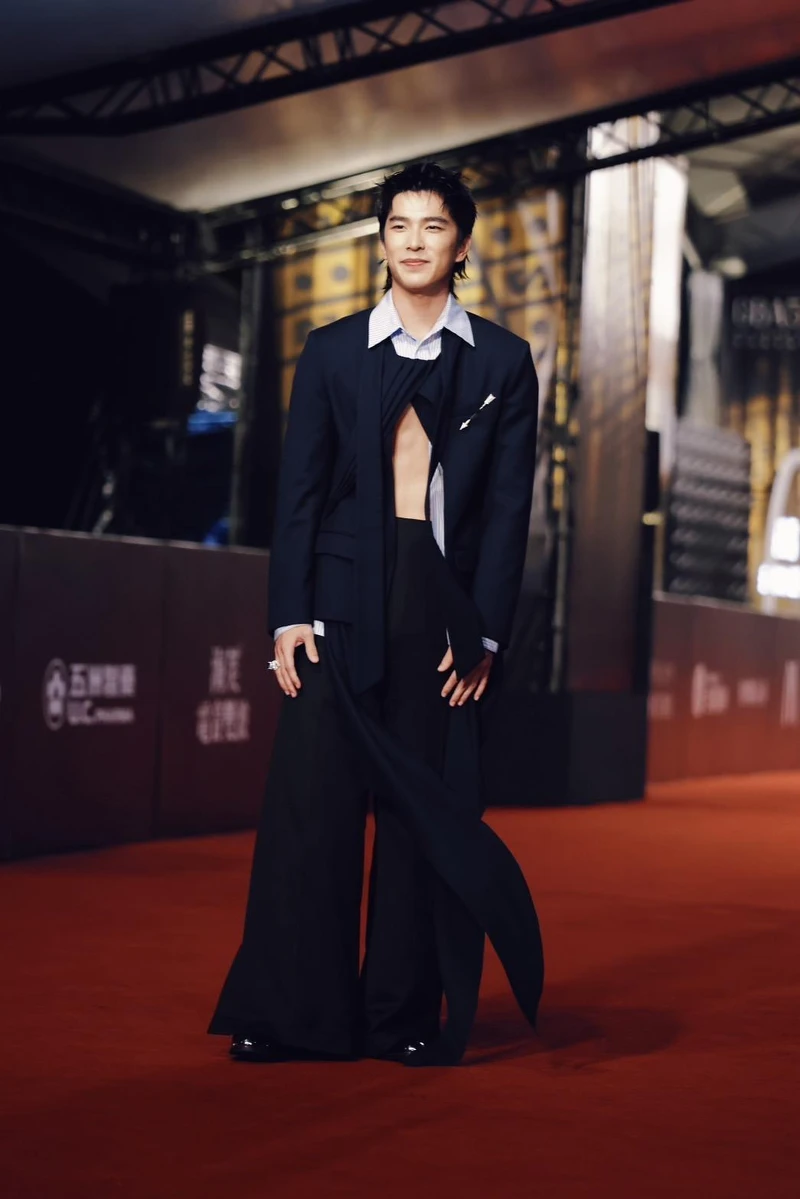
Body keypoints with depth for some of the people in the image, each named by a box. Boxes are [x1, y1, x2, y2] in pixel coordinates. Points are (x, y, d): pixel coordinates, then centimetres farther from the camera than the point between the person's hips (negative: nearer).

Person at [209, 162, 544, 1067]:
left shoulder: (501, 362, 8)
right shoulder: (331, 353, 9)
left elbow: (509, 503, 4)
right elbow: (298, 493, 5)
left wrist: (485, 629, -4)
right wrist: (289, 615, -4)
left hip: (445, 602, 0)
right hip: (344, 601, 0)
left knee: (426, 812, 3)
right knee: (310, 801, -3)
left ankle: (405, 1016, 11)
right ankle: (288, 1015, 5)